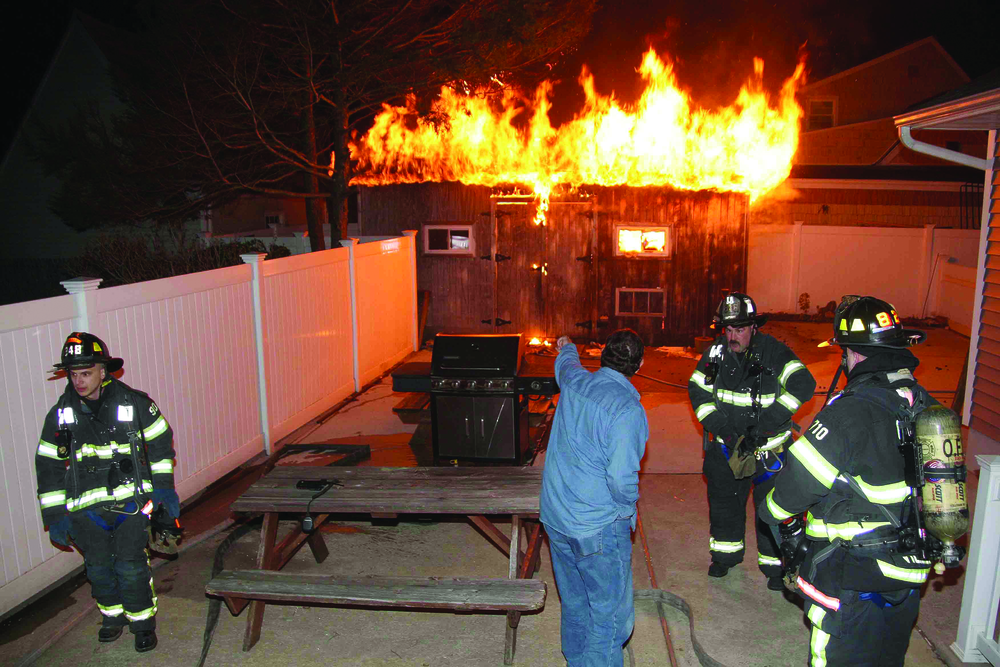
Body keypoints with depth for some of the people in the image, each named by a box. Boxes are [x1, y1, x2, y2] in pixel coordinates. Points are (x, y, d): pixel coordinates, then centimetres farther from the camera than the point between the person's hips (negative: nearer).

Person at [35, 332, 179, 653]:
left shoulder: (133, 403, -5)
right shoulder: (60, 415, 0)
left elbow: (160, 443, 6)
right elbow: (48, 467, 8)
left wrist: (164, 487, 3)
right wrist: (54, 514, 6)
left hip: (131, 499, -2)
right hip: (86, 508, 3)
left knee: (131, 566, -4)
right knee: (98, 567, 10)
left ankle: (143, 621, 16)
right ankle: (113, 615, 35)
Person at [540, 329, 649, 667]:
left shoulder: (575, 381, -2)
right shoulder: (627, 409, -22)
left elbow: (566, 363, 24)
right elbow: (622, 478, -26)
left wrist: (567, 347, 47)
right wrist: (629, 503, -4)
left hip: (556, 518, 7)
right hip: (599, 529, -7)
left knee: (574, 604, 22)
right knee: (610, 615, 7)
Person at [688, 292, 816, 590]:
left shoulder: (773, 352, -18)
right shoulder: (716, 352, -6)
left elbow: (803, 384, -27)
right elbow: (697, 390, 1)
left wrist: (762, 426, -30)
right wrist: (719, 426, -12)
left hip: (769, 446, -4)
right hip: (726, 444, 4)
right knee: (723, 500, 16)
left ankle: (775, 564, 24)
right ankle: (726, 553, 38)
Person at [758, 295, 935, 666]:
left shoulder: (852, 410, -24)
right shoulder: (924, 403, 2)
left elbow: (802, 478, -21)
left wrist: (771, 510, -2)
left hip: (853, 577, -8)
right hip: (909, 573, 8)